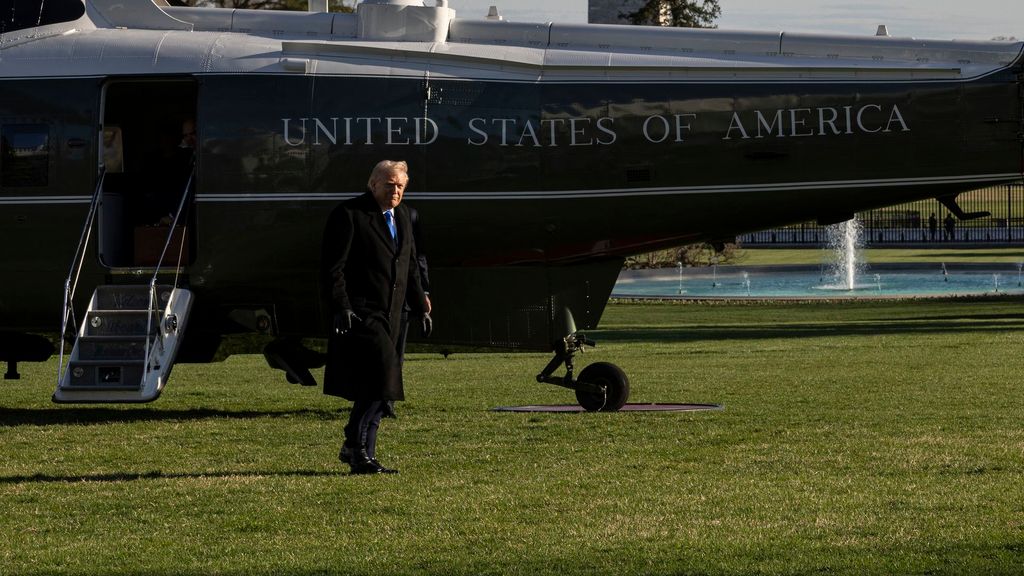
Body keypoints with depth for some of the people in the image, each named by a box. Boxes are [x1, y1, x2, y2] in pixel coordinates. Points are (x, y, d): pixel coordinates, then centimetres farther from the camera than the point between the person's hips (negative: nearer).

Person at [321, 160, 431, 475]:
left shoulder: (402, 216, 17)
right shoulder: (348, 214, -7)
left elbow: (410, 267, 25)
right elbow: (333, 267, -11)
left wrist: (421, 307, 21)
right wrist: (341, 307, -19)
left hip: (389, 315, 8)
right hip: (360, 312, -8)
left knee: (375, 384, 8)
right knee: (382, 374, -18)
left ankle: (363, 454, 14)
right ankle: (356, 446, -11)